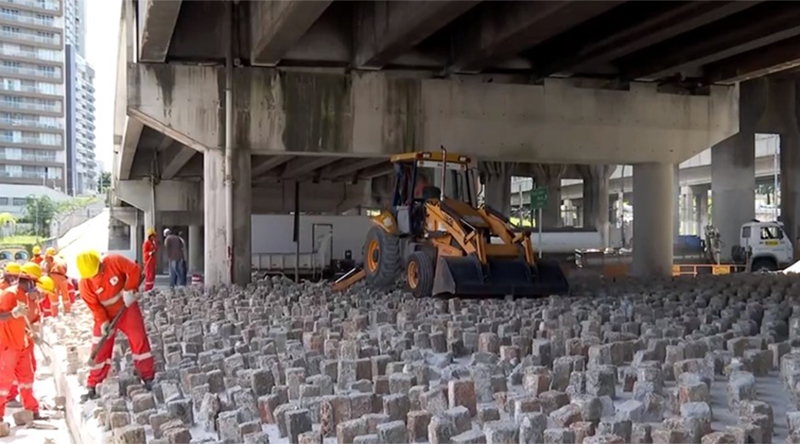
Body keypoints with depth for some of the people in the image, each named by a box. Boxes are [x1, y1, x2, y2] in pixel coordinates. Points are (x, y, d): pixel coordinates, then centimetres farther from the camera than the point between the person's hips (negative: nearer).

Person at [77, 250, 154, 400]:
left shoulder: (114, 262, -24)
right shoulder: (85, 284, -20)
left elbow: (133, 270, -15)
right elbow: (93, 305, -15)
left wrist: (129, 290, -23)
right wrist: (103, 321, -25)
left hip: (127, 308, 0)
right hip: (105, 315, 0)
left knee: (139, 340, -1)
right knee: (100, 348, 0)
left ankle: (148, 377, 11)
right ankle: (92, 385, 12)